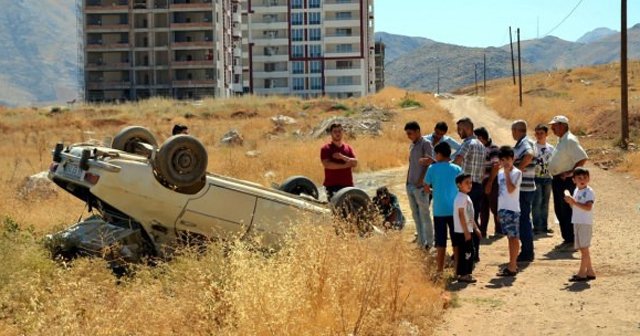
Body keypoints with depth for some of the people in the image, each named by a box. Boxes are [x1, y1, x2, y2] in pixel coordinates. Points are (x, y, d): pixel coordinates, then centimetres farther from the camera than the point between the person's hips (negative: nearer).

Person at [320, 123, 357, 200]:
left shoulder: (348, 148, 14)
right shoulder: (326, 149, 1)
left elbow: (355, 163, 3)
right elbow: (326, 164, -13)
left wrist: (342, 157, -14)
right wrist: (344, 166, -11)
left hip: (348, 185, 5)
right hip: (332, 185, -4)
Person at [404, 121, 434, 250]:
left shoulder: (426, 144, -8)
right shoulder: (412, 145, 15)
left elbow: (430, 164, -13)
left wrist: (421, 181, -17)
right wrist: (407, 180, 13)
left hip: (420, 186, -8)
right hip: (410, 185, 8)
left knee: (424, 215, -3)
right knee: (415, 215, 11)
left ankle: (429, 243, 4)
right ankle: (421, 241, 17)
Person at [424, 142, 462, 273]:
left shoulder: (432, 168, -4)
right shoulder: (457, 169, -1)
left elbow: (426, 188, 1)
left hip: (439, 210, -1)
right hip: (455, 210, 1)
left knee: (440, 242, 5)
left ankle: (440, 269, 8)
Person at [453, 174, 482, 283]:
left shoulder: (466, 197, 15)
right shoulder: (461, 198, -16)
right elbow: (461, 216, -20)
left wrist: (476, 227, 21)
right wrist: (466, 232, -21)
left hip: (468, 231, 10)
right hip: (462, 232, -10)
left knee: (470, 252, 13)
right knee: (465, 253, -6)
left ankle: (467, 273, 19)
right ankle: (463, 275, -1)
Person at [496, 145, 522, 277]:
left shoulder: (516, 173, -9)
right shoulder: (500, 173, 13)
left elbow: (510, 189, -21)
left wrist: (507, 173, -17)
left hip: (512, 209, -7)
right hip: (502, 209, 7)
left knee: (514, 237, -4)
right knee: (510, 237, 12)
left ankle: (512, 267, -4)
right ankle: (512, 264, 18)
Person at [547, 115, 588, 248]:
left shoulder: (570, 140, -16)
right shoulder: (561, 140, 15)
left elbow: (583, 159, -22)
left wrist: (570, 172, -21)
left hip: (566, 181, -10)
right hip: (558, 181, 10)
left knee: (567, 211, -6)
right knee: (559, 211, 14)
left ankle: (572, 241, -1)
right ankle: (567, 239, 22)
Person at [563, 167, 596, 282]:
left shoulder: (589, 192, -12)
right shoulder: (576, 191, 13)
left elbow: (588, 207, -24)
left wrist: (574, 202, -27)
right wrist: (570, 202, 0)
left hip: (585, 223, -9)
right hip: (576, 222, 9)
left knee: (584, 248, -5)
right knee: (583, 249, 12)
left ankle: (582, 273, -2)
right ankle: (590, 272, 19)